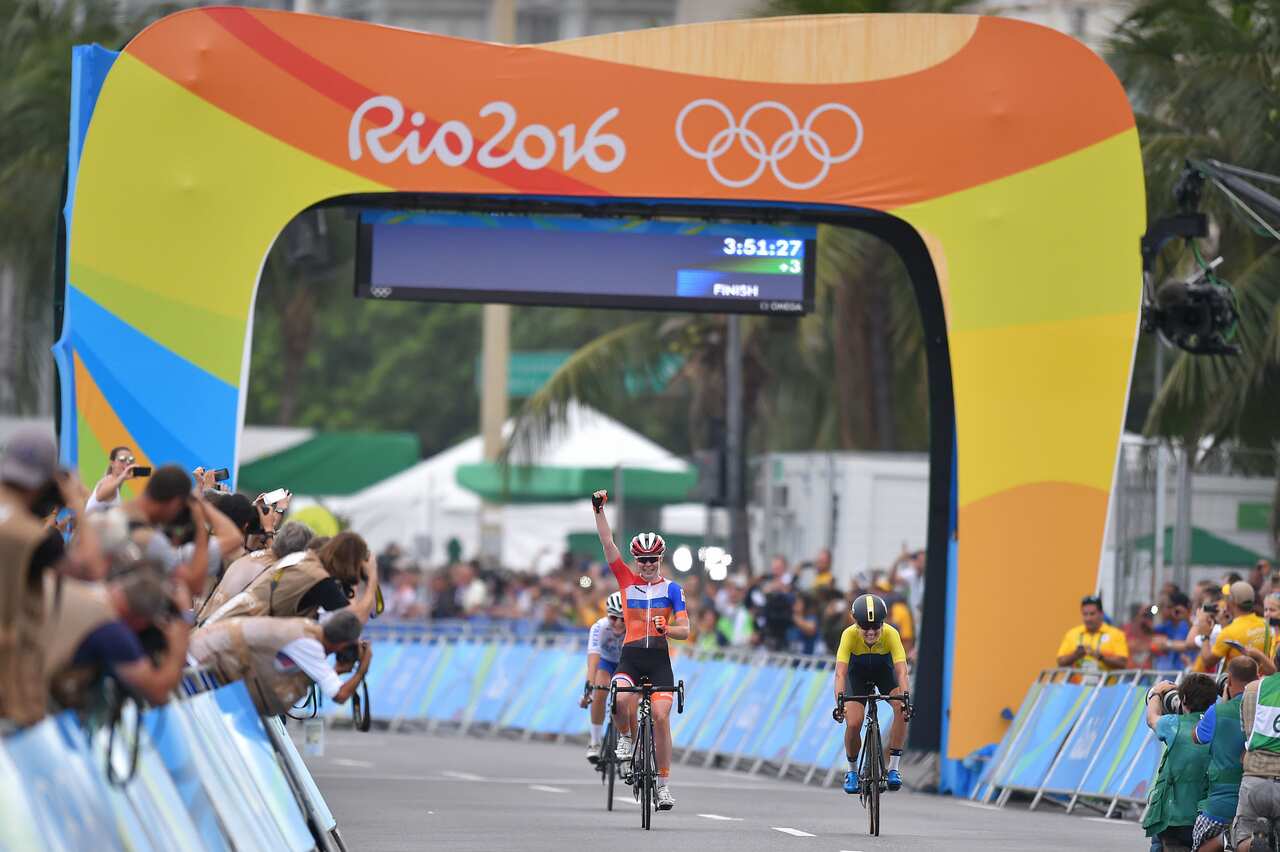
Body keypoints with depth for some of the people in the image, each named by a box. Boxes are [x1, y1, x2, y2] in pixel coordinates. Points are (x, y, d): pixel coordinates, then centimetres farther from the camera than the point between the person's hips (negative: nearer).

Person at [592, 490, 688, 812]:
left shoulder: (672, 588, 4)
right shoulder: (627, 580, 7)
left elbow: (684, 629, -3)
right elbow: (607, 543, 1)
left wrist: (666, 628, -24)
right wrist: (599, 510, -8)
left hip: (659, 659, 0)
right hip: (630, 656, 0)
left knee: (661, 717, -9)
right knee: (622, 699, -30)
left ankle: (664, 783, -1)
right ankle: (626, 738, 1)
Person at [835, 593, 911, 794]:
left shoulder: (890, 634, -33)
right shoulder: (850, 635, -34)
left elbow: (901, 671, -40)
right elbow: (840, 672, -39)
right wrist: (840, 702, -53)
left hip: (885, 672, 0)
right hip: (858, 674, 0)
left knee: (902, 709, -28)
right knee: (853, 724, -18)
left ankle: (894, 768, -18)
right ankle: (852, 770, 10)